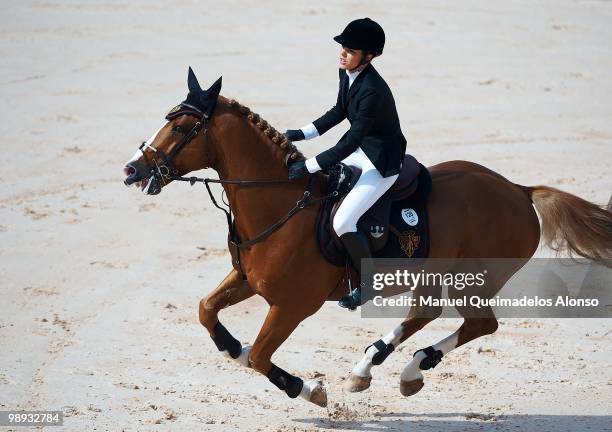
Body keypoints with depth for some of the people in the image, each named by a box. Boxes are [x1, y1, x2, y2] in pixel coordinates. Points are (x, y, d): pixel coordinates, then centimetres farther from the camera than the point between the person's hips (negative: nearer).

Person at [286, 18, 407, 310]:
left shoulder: (373, 92, -32)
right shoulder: (347, 73, -5)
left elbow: (348, 144, -30)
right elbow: (340, 111, 14)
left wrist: (308, 167, -27)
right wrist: (303, 134, 7)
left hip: (382, 164, -10)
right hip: (363, 150, 10)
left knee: (342, 223, -19)